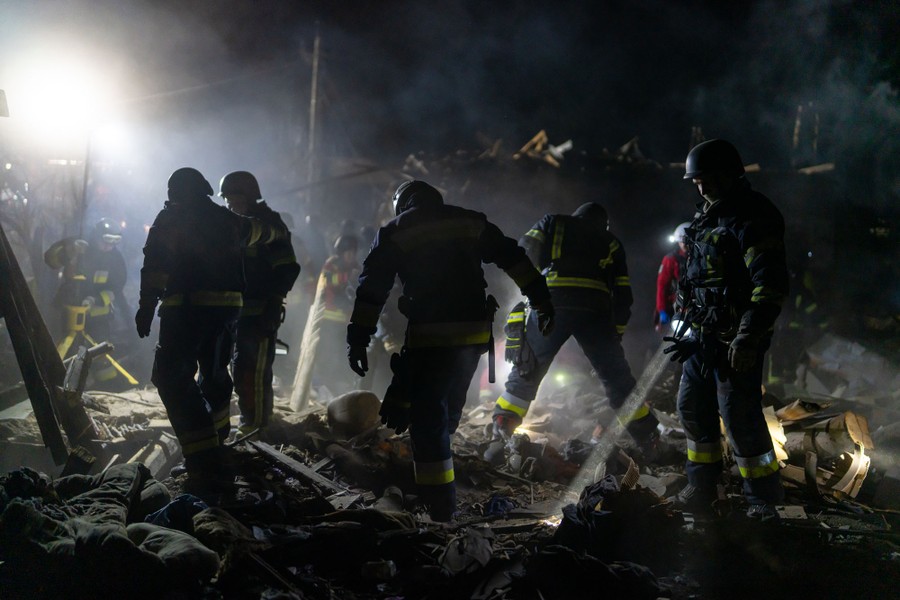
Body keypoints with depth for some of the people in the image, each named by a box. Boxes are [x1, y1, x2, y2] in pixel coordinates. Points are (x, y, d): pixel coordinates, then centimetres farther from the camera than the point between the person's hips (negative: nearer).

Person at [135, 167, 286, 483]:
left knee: (171, 376, -8)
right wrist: (280, 232, 61)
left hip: (187, 306, -7)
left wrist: (147, 303, -13)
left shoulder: (170, 217, 4)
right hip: (227, 306, 7)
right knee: (214, 371, 23)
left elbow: (156, 261, -9)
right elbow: (257, 230, 40)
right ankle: (217, 438, 34)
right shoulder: (227, 219, 20)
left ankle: (203, 456, -19)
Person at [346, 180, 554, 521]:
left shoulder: (394, 233, 7)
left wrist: (358, 337, -1)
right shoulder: (470, 222, 16)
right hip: (475, 333, 5)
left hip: (429, 336, -5)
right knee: (448, 407, 20)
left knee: (426, 416, -3)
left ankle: (440, 506, -7)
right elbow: (512, 258, 15)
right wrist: (540, 298, 20)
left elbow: (372, 287, 0)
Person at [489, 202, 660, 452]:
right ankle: (649, 438, 11)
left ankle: (501, 429, 8)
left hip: (551, 303, -1)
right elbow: (622, 293, 20)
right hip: (595, 310, 1)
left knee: (527, 369, 12)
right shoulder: (610, 242, 28)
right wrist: (616, 333, 23)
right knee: (617, 376, 10)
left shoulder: (552, 223, 24)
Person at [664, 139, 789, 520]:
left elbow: (771, 285, -21)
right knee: (693, 409, 13)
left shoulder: (753, 218, -14)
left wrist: (748, 337, -25)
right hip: (704, 336, 10)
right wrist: (691, 334, 23)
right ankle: (701, 490, 25)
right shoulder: (708, 216, 16)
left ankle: (764, 499, 8)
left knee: (739, 416, -7)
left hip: (735, 341, -9)